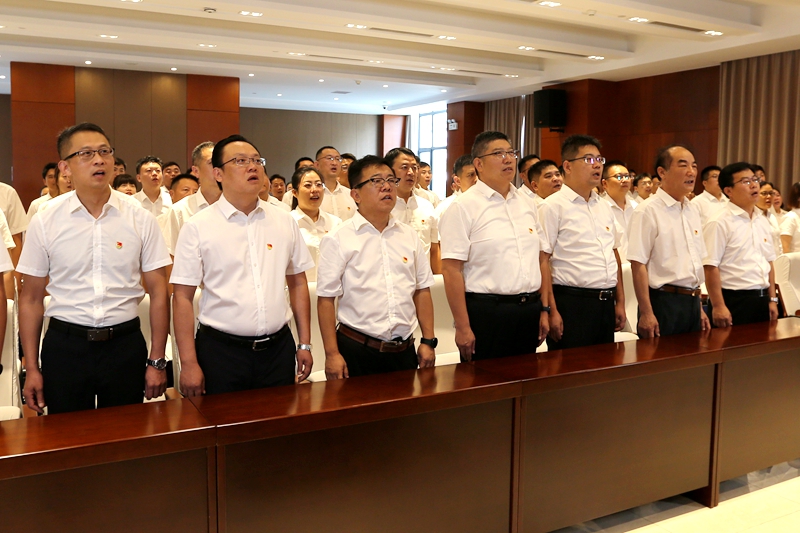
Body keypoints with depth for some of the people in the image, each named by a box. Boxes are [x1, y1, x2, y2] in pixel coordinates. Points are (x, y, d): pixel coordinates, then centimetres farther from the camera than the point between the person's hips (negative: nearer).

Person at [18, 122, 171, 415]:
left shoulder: (140, 218, -3)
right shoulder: (44, 221, -2)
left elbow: (158, 292, -1)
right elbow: (31, 298, 3)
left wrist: (157, 362, -2)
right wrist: (31, 368, 1)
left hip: (126, 345, 0)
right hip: (65, 346, 0)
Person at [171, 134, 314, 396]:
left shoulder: (285, 222, 5)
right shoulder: (197, 227, -5)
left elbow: (298, 283, 9)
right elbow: (183, 297, -5)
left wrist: (305, 344, 8)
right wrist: (188, 364, -8)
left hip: (279, 348, 3)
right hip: (221, 351, -3)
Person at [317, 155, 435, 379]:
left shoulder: (410, 236, 8)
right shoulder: (337, 239, -5)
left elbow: (422, 290, 11)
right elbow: (326, 299, -6)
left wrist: (428, 341, 7)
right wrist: (332, 354, -9)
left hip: (404, 351, 4)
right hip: (356, 352, -4)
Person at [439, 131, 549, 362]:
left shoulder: (526, 203, 11)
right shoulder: (463, 207, -8)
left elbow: (540, 259, 14)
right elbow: (451, 270, -13)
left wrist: (544, 309, 10)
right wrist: (463, 327, -15)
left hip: (529, 313, 6)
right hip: (486, 314, -6)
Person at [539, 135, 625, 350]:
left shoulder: (604, 206, 14)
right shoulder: (553, 206, -8)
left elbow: (614, 254, 19)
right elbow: (542, 261, -12)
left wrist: (620, 302, 15)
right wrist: (552, 311, -17)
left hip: (606, 304, 7)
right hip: (571, 303, -7)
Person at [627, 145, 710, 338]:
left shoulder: (693, 210, 12)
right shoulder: (648, 211, -12)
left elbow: (696, 263, 18)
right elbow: (638, 264, -17)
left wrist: (699, 307, 17)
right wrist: (646, 313, -20)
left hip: (692, 302, 7)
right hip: (664, 301, -7)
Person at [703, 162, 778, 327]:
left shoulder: (762, 221, 12)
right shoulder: (719, 222, -13)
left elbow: (768, 263, 18)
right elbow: (710, 267, -17)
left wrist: (772, 299, 14)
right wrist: (718, 306, -20)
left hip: (761, 300, 8)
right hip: (733, 301, -7)